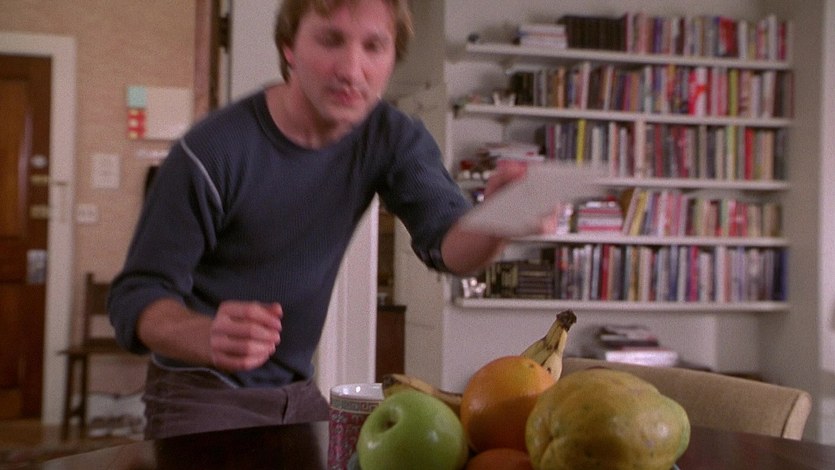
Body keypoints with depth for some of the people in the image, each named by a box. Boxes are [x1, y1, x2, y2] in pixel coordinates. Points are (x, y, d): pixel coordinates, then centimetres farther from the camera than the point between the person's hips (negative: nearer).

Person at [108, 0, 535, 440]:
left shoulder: (390, 138, -7)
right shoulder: (212, 152, -23)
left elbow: (446, 242, -19)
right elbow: (135, 295, -20)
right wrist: (210, 337, -42)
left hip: (298, 391, 5)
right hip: (203, 396, -4)